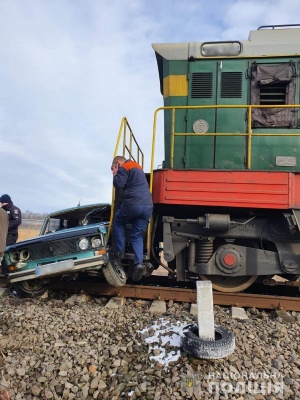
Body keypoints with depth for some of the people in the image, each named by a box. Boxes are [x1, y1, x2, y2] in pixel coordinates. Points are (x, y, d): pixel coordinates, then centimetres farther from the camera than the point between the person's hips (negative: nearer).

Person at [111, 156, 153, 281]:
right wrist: (117, 173, 34)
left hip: (133, 203, -7)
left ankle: (120, 252, 12)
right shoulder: (137, 167, 33)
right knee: (137, 235, 8)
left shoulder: (124, 167, 6)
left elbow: (119, 184, -6)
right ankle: (138, 263, -9)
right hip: (148, 205, 7)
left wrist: (115, 174, 13)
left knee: (118, 222, 20)